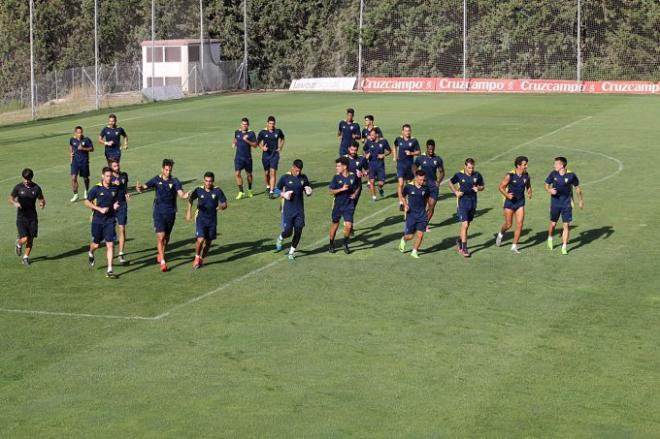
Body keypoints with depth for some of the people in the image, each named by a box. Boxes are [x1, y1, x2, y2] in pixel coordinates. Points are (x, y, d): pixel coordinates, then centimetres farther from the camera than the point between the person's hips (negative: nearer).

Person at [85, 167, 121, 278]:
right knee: (96, 244, 11)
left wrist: (115, 206, -5)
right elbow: (87, 202, -4)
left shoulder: (115, 189, 2)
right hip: (97, 220, -2)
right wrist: (100, 209, -15)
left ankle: (109, 270, -6)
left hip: (110, 220, 2)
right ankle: (90, 254, 48)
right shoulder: (96, 189, -8)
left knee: (110, 244, -8)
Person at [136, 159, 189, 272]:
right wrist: (140, 187, -40)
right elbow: (146, 186, -16)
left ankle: (161, 254, 40)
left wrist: (184, 195, -42)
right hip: (159, 212, -2)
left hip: (171, 212, 2)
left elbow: (180, 192, -18)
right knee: (160, 236, -12)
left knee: (167, 236, 15)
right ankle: (162, 262, -12)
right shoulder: (156, 180, -4)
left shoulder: (175, 181, -4)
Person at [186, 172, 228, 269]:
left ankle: (202, 259, 33)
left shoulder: (217, 191, -9)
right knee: (200, 240, -16)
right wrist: (189, 211, 6)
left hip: (212, 220, 2)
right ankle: (197, 258, 9)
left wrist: (221, 206, -29)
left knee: (208, 242, 10)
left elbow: (224, 204, -6)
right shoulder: (199, 190, -7)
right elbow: (190, 199, 12)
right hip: (200, 219, -2)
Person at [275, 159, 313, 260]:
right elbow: (277, 190, 4)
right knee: (288, 231, -6)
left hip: (300, 210, 3)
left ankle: (291, 252, 19)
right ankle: (280, 238, 29)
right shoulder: (285, 177, -6)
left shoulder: (303, 178, 3)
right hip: (288, 210, -3)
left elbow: (308, 190, 15)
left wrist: (308, 192, -9)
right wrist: (283, 194, -16)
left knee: (298, 231, 1)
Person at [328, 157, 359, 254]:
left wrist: (355, 193, -4)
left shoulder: (353, 176, -5)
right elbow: (331, 192, -10)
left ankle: (345, 244, 13)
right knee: (335, 224, 11)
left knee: (348, 225, -11)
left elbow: (357, 187, 15)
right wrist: (342, 189, -23)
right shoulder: (336, 177, -7)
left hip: (349, 206, 0)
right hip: (338, 205, 0)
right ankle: (331, 244, 30)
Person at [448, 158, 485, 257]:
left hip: (473, 203, 4)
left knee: (467, 225, 14)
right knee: (465, 225, -11)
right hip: (462, 202, -4)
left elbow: (482, 186, 11)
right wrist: (456, 192, -5)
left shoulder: (477, 175, -3)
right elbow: (450, 183, 9)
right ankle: (464, 249, -5)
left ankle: (459, 240, 41)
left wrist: (478, 188, -12)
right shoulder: (459, 175, -8)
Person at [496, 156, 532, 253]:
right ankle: (501, 234, 39)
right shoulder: (509, 176, -15)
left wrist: (529, 193, -6)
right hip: (510, 202, -3)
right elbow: (501, 187, -9)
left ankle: (514, 246, 4)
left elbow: (528, 186, 14)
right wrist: (507, 195, -26)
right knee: (508, 224, 4)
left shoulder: (526, 176, -2)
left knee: (519, 224, -5)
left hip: (520, 203, 3)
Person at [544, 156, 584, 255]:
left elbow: (577, 187, 5)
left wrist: (580, 200, 11)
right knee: (553, 223, 9)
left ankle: (564, 247, 2)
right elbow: (547, 185, 7)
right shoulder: (553, 174, -6)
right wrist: (549, 190, -17)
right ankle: (550, 238, 39)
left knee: (566, 225, -5)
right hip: (555, 203, 1)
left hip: (567, 203, -1)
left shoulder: (571, 175, -10)